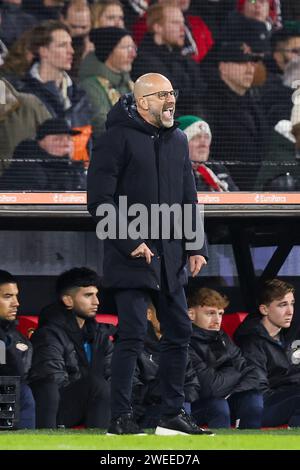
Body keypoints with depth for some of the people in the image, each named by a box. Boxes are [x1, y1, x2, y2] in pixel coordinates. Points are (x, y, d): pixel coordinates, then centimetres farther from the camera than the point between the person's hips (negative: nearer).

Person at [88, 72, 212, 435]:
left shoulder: (177, 140, 15)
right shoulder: (118, 137, -8)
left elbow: (188, 198, 19)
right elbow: (100, 199, -12)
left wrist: (195, 246, 9)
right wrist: (130, 243, -16)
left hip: (171, 256, 7)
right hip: (131, 256, -7)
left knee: (179, 332, 8)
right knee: (132, 334, -9)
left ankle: (173, 415, 16)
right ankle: (120, 418, -4)